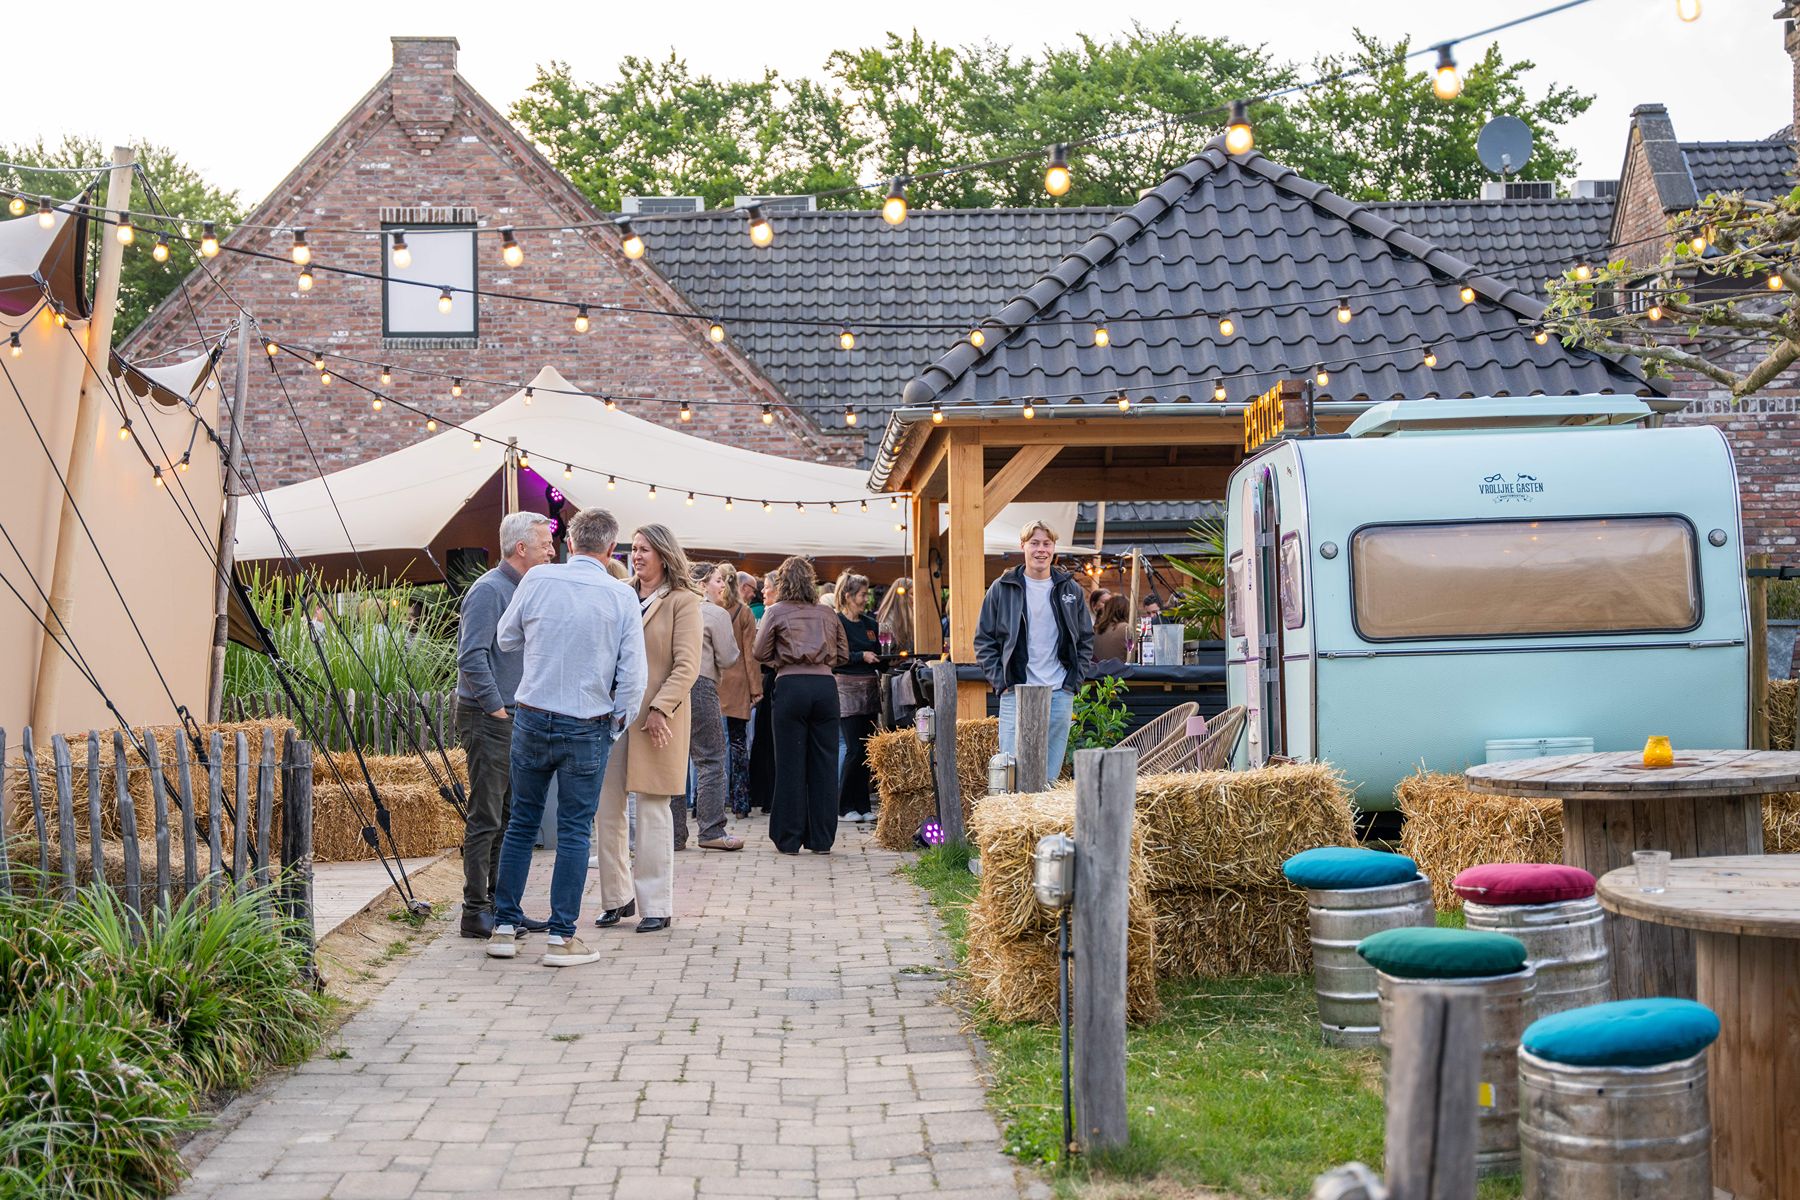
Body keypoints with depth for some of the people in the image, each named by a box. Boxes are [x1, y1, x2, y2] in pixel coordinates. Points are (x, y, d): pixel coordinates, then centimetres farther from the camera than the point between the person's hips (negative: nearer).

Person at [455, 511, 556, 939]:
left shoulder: (524, 591, 16)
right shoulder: (489, 590, -13)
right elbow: (472, 656, -20)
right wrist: (495, 707, -18)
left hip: (514, 720, 9)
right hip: (487, 719, -9)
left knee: (508, 818, 12)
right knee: (485, 819, -6)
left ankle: (498, 904, 19)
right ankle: (476, 912, -2)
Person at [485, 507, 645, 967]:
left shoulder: (538, 580, -3)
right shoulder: (621, 596, -6)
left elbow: (506, 638, 12)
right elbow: (632, 674, -5)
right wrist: (617, 724, 9)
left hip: (532, 718, 2)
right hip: (588, 727, -2)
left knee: (521, 823, 12)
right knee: (575, 831, 5)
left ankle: (504, 928, 15)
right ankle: (561, 937, 5)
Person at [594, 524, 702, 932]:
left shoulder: (682, 601, -2)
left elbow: (687, 665, -8)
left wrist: (660, 708, -17)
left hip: (657, 718, -5)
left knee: (653, 810, -1)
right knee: (608, 808, 5)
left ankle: (657, 905, 5)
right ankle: (617, 897, 17)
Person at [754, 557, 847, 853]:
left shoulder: (776, 612, 3)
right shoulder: (828, 614, 12)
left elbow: (761, 653, 3)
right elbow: (843, 654, 16)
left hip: (791, 685, -2)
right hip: (825, 686, 3)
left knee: (790, 762, 3)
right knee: (824, 762, 6)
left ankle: (789, 839, 5)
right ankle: (821, 839, 8)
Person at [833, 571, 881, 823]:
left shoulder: (870, 623, 15)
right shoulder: (836, 622, -5)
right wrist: (862, 656, -16)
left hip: (868, 689, 6)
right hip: (846, 689, -6)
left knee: (867, 748, 5)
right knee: (854, 749, -9)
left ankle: (862, 805, 11)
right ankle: (844, 807, 0)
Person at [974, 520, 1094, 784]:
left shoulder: (1070, 590, 9)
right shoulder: (1002, 589, 2)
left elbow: (1086, 639, 15)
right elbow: (984, 640, 5)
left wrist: (1073, 680, 4)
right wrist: (1000, 681, -4)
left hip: (1060, 695, 2)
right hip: (1015, 695, -2)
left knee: (1051, 777, 5)